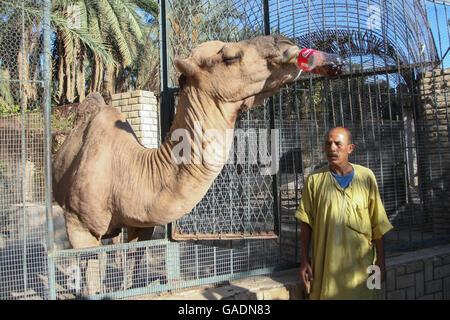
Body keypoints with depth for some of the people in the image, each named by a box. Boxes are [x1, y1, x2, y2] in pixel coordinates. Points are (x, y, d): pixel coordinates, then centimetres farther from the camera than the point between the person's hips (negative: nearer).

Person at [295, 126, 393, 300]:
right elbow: (306, 222, 2)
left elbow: (377, 223, 4)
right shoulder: (314, 180, -1)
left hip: (360, 265, 1)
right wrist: (305, 262, 0)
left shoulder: (366, 177, 2)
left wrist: (380, 261, 3)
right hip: (326, 264, 0)